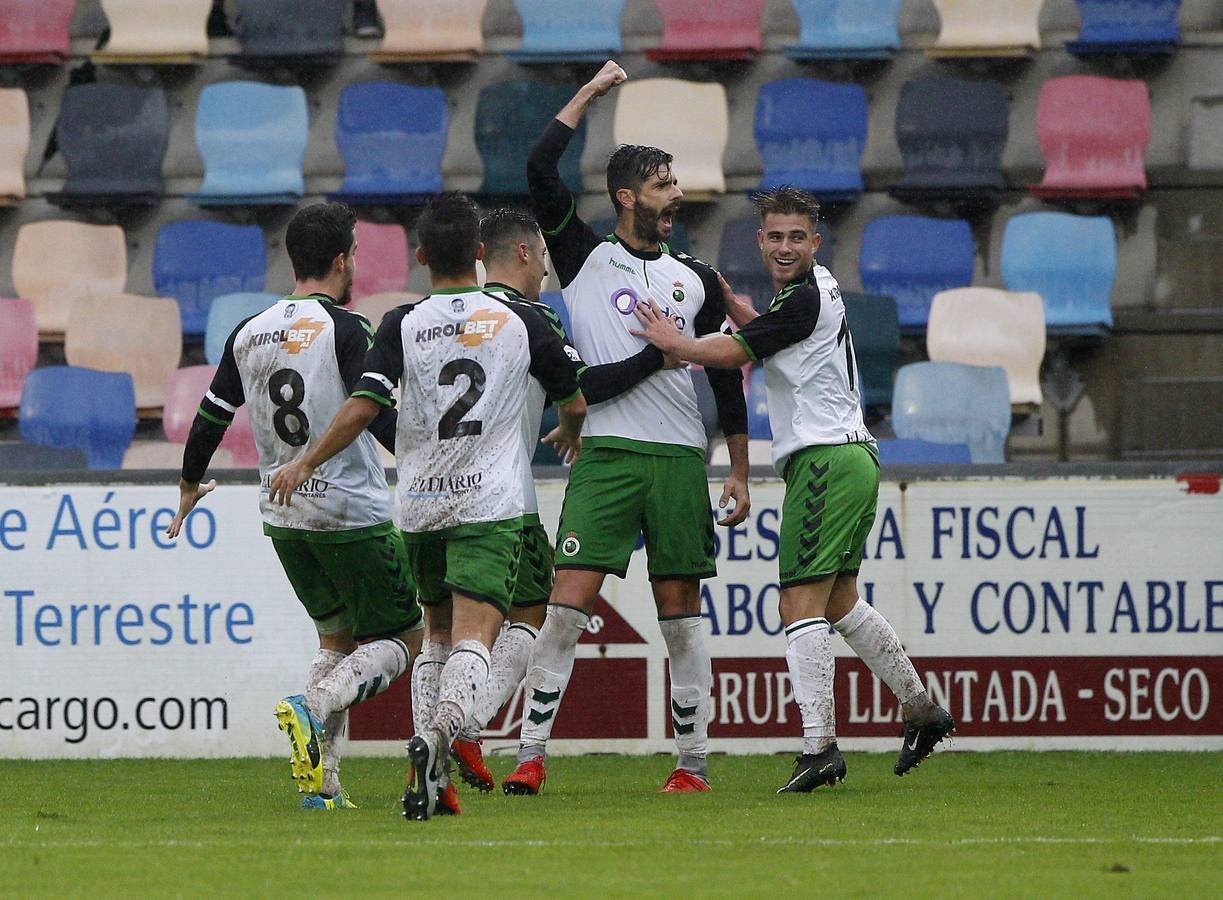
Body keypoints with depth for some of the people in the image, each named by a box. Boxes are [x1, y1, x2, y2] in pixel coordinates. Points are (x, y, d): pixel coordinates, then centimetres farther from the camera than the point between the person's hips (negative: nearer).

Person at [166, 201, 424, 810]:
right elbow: (379, 417, -21)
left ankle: (321, 781, 6)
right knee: (404, 639, 5)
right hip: (353, 511, -6)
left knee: (337, 639, 19)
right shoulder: (344, 329, -12)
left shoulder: (248, 334, 7)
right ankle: (314, 708, -21)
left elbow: (211, 417, 12)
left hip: (283, 517, 7)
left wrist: (190, 486, 28)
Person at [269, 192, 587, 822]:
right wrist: (570, 435, 39)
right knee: (473, 637, -12)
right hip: (491, 505, -2)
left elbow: (363, 408, -12)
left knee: (437, 633, 18)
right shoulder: (519, 322, 3)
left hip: (420, 506, 2)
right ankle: (439, 734, -40)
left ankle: (426, 780, 11)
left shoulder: (403, 326, -2)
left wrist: (306, 464, 1)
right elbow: (576, 402, 15)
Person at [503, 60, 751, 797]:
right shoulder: (586, 258, 6)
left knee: (682, 616, 4)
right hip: (606, 453, -2)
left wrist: (740, 473, 12)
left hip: (681, 460, 2)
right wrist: (589, 95, 0)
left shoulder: (696, 279, 13)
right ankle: (532, 755, -5)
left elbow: (727, 378, 17)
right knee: (568, 604, -9)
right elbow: (540, 171, -5)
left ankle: (693, 761, 9)